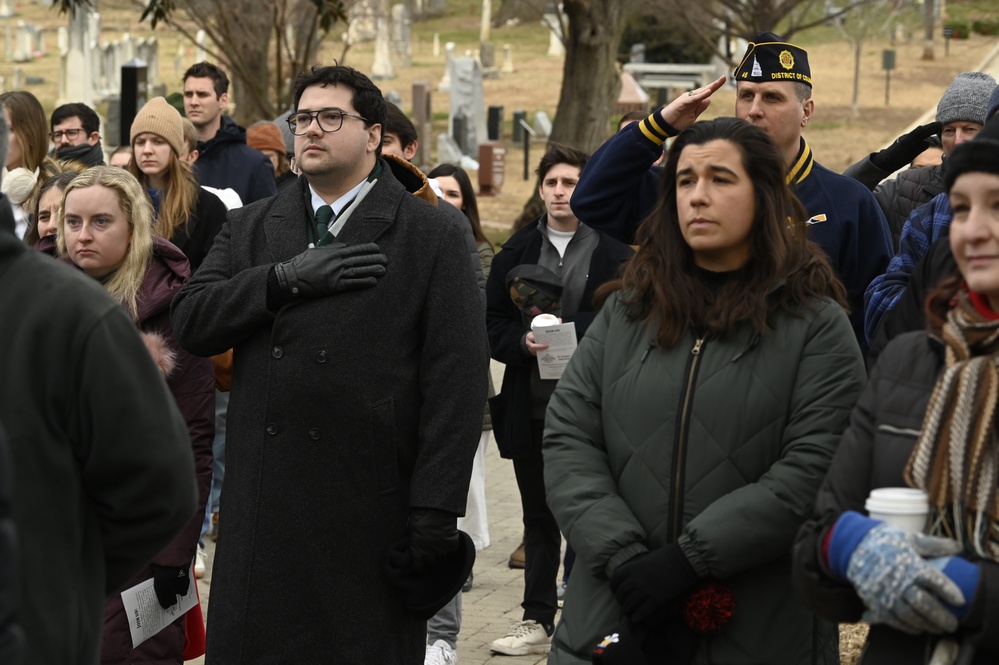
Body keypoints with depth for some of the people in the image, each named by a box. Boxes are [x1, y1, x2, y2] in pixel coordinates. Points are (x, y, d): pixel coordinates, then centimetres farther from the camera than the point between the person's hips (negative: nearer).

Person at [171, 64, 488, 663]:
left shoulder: (432, 236, 1)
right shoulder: (251, 227, 15)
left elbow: (457, 382, -5)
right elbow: (191, 322, 1)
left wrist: (437, 511, -12)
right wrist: (288, 278, -12)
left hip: (371, 512, -4)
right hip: (261, 505, 4)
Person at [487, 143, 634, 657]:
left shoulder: (613, 251, 0)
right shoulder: (518, 250, 9)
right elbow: (491, 322, 8)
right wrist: (522, 341, -11)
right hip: (531, 405, 3)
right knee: (539, 518, 11)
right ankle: (538, 620, 18)